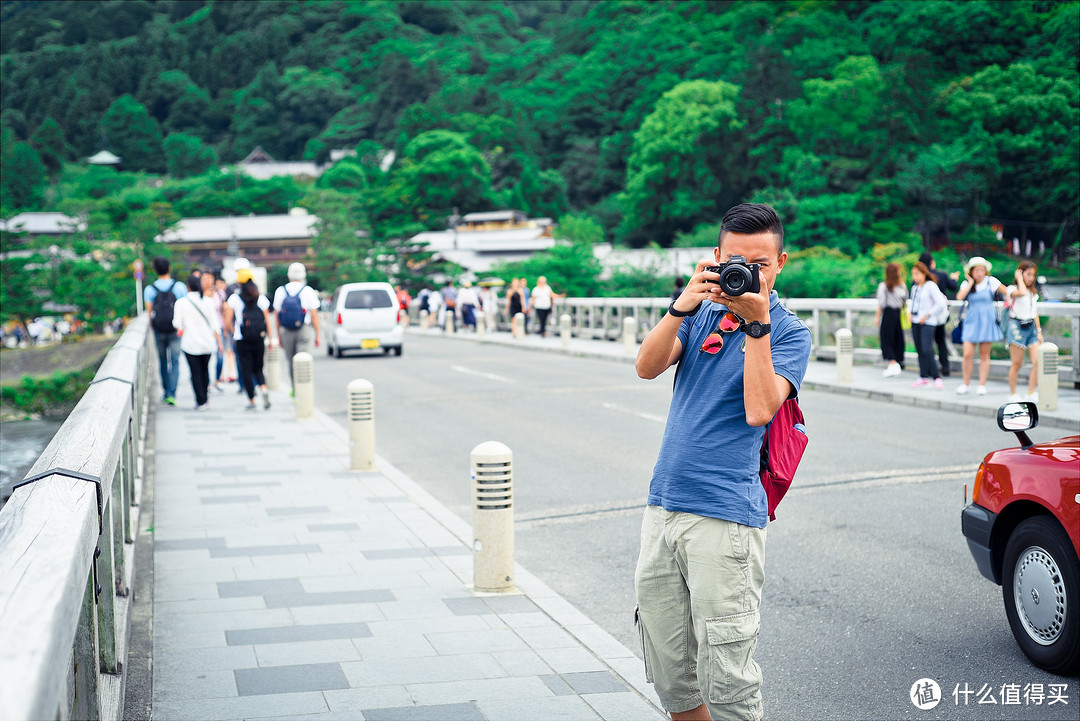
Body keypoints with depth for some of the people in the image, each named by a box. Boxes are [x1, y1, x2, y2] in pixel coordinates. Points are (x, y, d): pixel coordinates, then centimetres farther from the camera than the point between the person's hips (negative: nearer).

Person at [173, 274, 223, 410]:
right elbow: (214, 324, -1)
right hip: (207, 342, 3)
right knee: (204, 370, 18)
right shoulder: (208, 301, -2)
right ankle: (204, 399, 22)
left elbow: (177, 324, -12)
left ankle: (201, 402, 3)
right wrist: (219, 342, 5)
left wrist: (181, 329, 12)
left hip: (190, 344, -2)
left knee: (195, 372, 4)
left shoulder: (181, 303, -8)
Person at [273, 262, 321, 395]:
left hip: (286, 331, 3)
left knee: (290, 362, 16)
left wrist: (279, 335, 11)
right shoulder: (308, 291, -7)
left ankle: (293, 389, 25)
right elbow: (314, 316, -7)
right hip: (305, 330, -3)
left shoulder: (280, 291, 1)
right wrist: (317, 335, 1)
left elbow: (277, 316, 3)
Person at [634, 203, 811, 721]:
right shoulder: (704, 311, 13)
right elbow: (647, 367, -3)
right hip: (663, 506, 5)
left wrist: (757, 323, -19)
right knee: (669, 672, 12)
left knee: (727, 678, -5)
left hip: (725, 515, -5)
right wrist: (681, 308, -16)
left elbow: (759, 409, -16)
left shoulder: (788, 331, 0)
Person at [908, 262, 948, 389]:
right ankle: (924, 377, 12)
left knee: (927, 350, -15)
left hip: (927, 322, -7)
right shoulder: (914, 288, 15)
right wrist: (910, 313, 10)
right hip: (915, 322, 7)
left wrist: (927, 315, -13)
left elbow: (940, 304, -10)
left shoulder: (931, 286, -7)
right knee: (920, 351, 6)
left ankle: (937, 377, -9)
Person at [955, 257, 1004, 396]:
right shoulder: (966, 284, 4)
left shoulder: (990, 281, 0)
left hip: (987, 321, -1)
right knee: (967, 354, -6)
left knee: (984, 355, 3)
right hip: (971, 321, 1)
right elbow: (959, 297, -11)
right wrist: (971, 282, -8)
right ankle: (966, 384, 9)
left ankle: (982, 385, 11)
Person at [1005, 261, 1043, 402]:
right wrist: (1019, 279, -12)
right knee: (1017, 364, -1)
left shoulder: (1033, 293, 17)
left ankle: (1031, 394, -1)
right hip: (1017, 327, -6)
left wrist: (1039, 331, 15)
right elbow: (1022, 292, -28)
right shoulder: (1012, 289, -4)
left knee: (1037, 362, -7)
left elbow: (1034, 313, 20)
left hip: (1031, 327, 6)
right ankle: (1012, 394, 10)